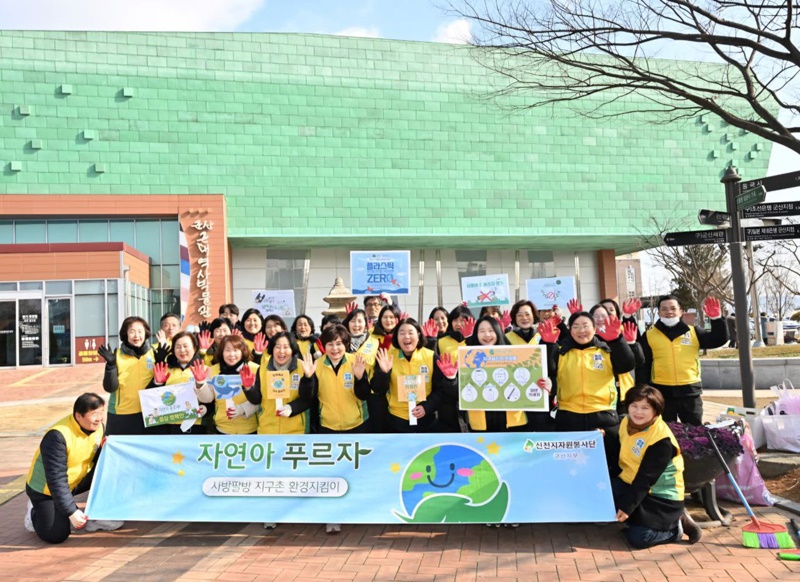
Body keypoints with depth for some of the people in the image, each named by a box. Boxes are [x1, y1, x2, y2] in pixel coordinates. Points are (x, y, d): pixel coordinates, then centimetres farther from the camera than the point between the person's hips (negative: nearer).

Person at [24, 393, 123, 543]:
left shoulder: (98, 427, -11)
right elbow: (56, 480, -31)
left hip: (76, 481, 6)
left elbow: (99, 463, -1)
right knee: (56, 535, -15)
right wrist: (71, 511, -34)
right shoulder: (58, 436, -32)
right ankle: (35, 514, 16)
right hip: (45, 489, -6)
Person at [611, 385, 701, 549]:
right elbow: (619, 457, 9)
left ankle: (676, 526, 6)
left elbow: (645, 480, -24)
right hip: (629, 484, 7)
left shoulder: (662, 440, -23)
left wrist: (627, 507, -26)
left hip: (660, 496, -7)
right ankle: (639, 518, 1)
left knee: (638, 538, -22)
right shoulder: (626, 422, 0)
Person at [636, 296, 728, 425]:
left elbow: (719, 340, 3)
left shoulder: (693, 332, 8)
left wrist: (716, 319, -12)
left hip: (690, 392, 1)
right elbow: (642, 367, 4)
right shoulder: (649, 336, 4)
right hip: (661, 393, -1)